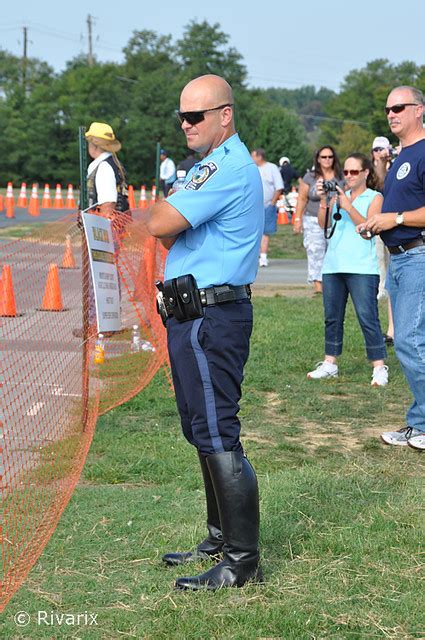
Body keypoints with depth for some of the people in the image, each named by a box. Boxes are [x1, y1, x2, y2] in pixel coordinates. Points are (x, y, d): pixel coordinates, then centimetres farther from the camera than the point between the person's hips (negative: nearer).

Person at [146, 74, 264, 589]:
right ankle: (221, 537, 29)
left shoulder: (230, 167, -16)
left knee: (217, 436, -8)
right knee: (203, 432, 17)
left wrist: (161, 209, 1)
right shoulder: (209, 167, 19)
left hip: (212, 318, -11)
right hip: (192, 315, 11)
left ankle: (243, 560, -2)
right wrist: (171, 218, -4)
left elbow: (158, 225, -21)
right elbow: (171, 234, 18)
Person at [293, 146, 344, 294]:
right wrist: (298, 219, 1)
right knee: (315, 251, -12)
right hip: (313, 220, -1)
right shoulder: (310, 177, 7)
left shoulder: (340, 177, 9)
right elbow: (302, 199, 7)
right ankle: (318, 284, -15)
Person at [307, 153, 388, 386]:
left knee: (367, 317, -8)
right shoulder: (338, 195, 16)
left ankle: (379, 368, -4)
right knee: (332, 317, 10)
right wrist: (323, 200, -6)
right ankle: (329, 364, 19)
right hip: (333, 266, 5)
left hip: (362, 268, -5)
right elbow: (323, 224, 6)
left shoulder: (375, 198, 5)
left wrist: (348, 207, -14)